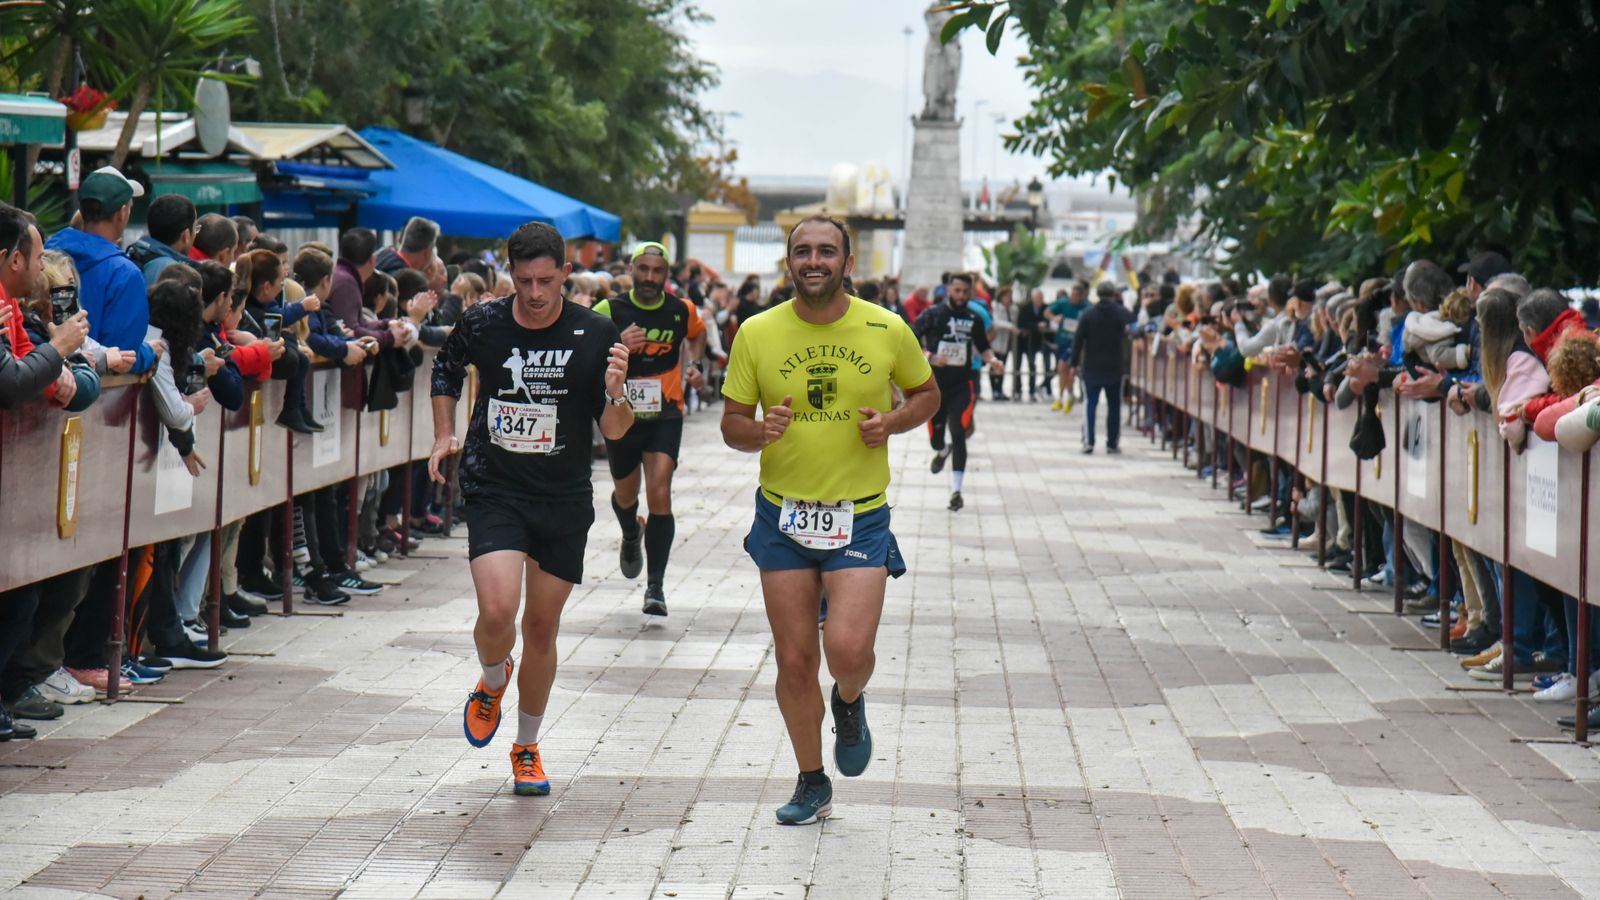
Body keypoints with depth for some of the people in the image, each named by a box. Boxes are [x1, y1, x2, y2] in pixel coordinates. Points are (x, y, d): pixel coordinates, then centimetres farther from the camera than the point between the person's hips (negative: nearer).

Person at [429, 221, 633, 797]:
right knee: (497, 611, -20)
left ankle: (527, 748, 28)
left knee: (542, 627, 8)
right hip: (494, 490, -1)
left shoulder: (595, 335, -7)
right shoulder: (481, 324, -6)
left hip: (565, 498, 1)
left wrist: (616, 395, -23)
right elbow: (446, 373, 17)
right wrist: (444, 436, 6)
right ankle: (492, 682, 17)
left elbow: (613, 431, -3)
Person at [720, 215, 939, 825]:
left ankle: (850, 704, 21)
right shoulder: (757, 334, -2)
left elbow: (927, 392, 13)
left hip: (860, 517, -1)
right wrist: (760, 431, -20)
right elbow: (731, 424, 3)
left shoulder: (887, 331, -3)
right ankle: (812, 785, 24)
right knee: (794, 661, 4)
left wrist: (894, 422, -8)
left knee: (848, 649, -17)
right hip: (783, 516, 1)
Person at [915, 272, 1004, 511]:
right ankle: (942, 452, 49)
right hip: (935, 384, 0)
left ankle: (956, 490, -10)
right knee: (935, 436, 10)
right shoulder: (932, 315, -6)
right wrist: (929, 357, -25)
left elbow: (983, 346, 18)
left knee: (958, 435, -12)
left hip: (961, 385, 0)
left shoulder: (974, 319, 4)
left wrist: (992, 360, -3)